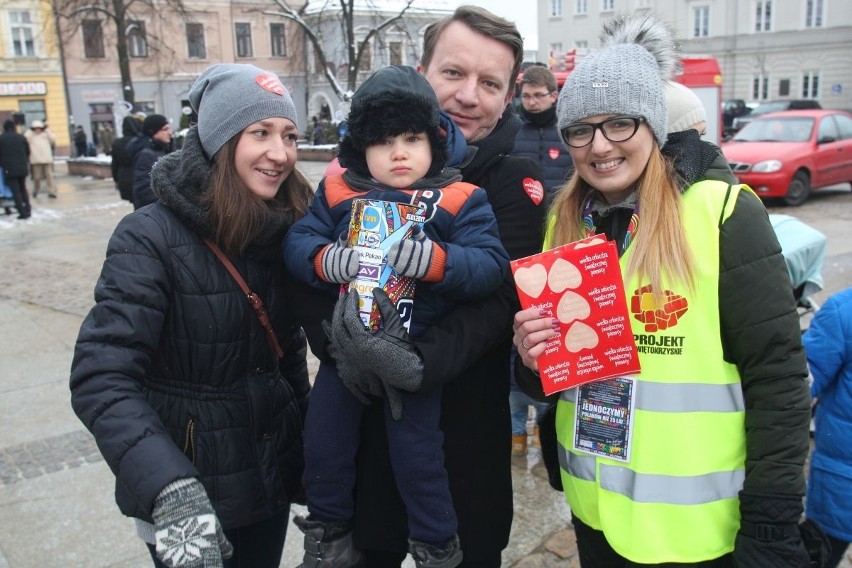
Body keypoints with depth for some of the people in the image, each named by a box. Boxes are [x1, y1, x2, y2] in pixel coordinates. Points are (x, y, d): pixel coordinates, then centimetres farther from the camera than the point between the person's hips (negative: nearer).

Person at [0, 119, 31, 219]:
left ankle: (22, 212, -6)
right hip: (22, 168, 4)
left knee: (15, 191, -1)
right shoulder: (21, 137, 3)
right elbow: (28, 152, 9)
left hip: (9, 169, -4)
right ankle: (27, 210, 13)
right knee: (23, 189, 17)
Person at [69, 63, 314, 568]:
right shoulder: (151, 238, -18)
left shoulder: (283, 231, -1)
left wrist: (308, 446, 13)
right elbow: (101, 377, -26)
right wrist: (171, 488, -39)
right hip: (186, 499, -5)